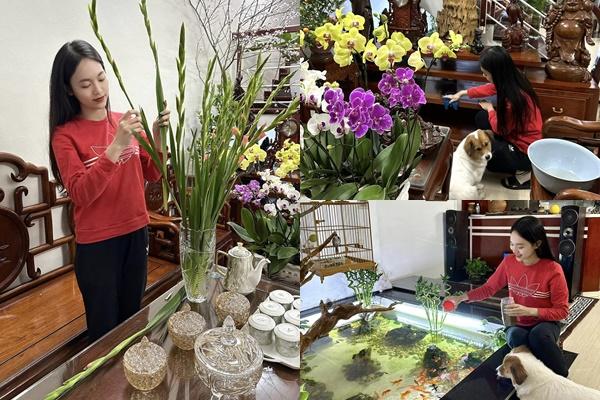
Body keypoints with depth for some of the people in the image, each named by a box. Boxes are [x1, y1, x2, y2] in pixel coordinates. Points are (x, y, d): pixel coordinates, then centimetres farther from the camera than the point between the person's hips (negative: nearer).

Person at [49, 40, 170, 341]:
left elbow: (152, 174, 3)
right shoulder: (65, 134, -11)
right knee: (105, 329, 8)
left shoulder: (127, 122, 2)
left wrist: (157, 136, -15)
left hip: (136, 233, 4)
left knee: (132, 319, 19)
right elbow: (80, 194, -21)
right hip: (96, 244, -4)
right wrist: (115, 147, -30)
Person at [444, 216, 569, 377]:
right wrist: (460, 298, -9)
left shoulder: (553, 270, -18)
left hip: (544, 323, -2)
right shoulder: (509, 262, -6)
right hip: (517, 325, 3)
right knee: (515, 338, -34)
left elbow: (562, 311, -12)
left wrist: (529, 311, -25)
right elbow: (489, 288, 5)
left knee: (538, 335, -38)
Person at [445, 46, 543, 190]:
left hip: (526, 151, -9)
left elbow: (500, 129, -18)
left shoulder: (514, 99, -35)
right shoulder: (511, 80, -11)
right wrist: (463, 93, 22)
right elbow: (490, 88, 13)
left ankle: (523, 171, 4)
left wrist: (490, 109, 0)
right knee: (481, 118, 11)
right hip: (517, 133, 9)